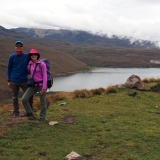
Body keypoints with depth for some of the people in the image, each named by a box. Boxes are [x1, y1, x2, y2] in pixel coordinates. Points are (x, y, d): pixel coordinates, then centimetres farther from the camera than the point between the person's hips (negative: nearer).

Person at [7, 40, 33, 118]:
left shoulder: (26, 56, -2)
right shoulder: (12, 57, -2)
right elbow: (9, 69, 4)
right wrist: (9, 81, 3)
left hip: (24, 80, 0)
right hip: (14, 81, 0)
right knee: (15, 97, 9)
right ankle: (16, 112, 22)